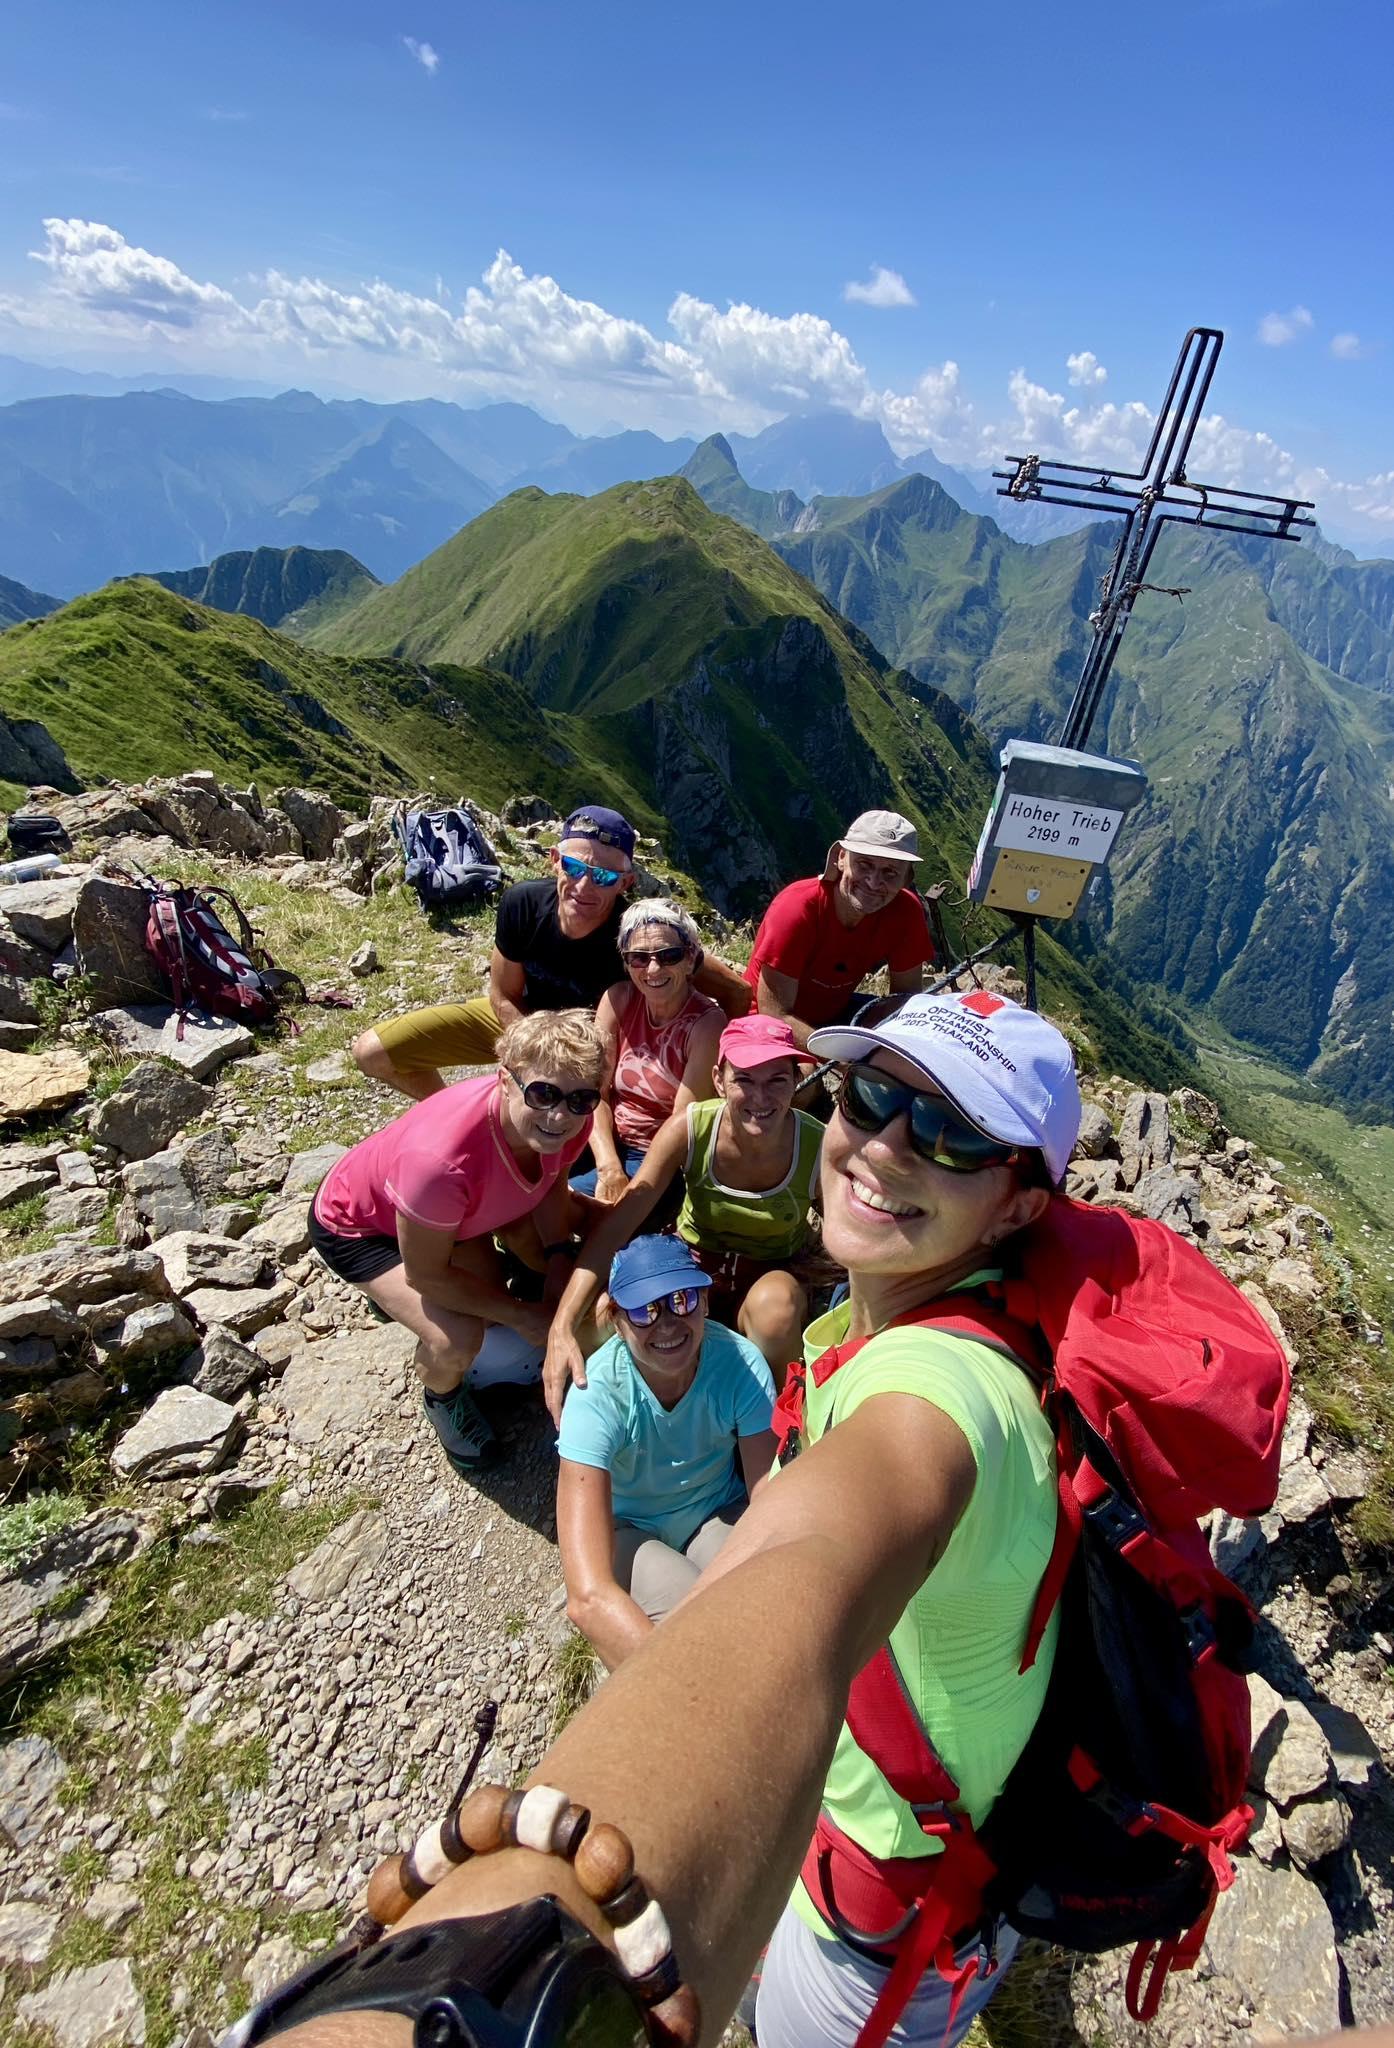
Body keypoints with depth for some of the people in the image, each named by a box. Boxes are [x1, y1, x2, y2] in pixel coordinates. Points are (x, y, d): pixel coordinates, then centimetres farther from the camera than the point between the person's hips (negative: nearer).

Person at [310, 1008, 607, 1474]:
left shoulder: (571, 1119, -27)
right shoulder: (442, 1159, -45)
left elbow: (552, 1187, -3)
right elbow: (426, 1275, -27)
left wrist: (559, 1263, -16)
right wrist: (520, 1314, -18)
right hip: (356, 1225, -6)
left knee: (576, 1215, 8)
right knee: (459, 1339, -26)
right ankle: (443, 1397, 12)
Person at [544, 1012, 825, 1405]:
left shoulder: (818, 1148, -24)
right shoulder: (689, 1130, -24)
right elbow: (613, 1228, -27)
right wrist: (562, 1329, -37)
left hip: (773, 1276, -1)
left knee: (774, 1303, -37)